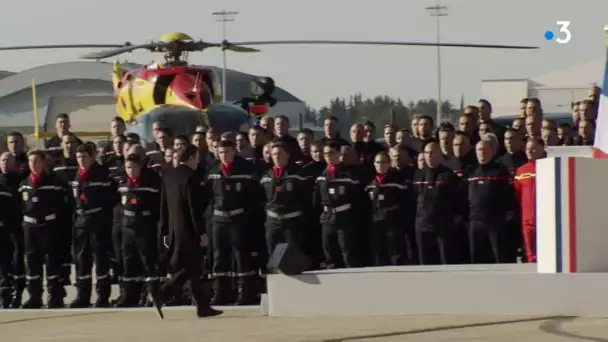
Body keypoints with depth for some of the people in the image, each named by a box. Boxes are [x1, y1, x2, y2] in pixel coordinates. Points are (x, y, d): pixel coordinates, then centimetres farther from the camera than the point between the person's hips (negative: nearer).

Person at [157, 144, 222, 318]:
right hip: (188, 230, -8)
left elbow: (163, 205, 11)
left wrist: (165, 232, 15)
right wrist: (201, 232, -13)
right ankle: (161, 295, -14)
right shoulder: (191, 177, -13)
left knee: (192, 268, 11)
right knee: (188, 268, -2)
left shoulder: (168, 176, 9)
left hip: (174, 230, 8)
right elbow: (194, 207, -17)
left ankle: (203, 306, 11)